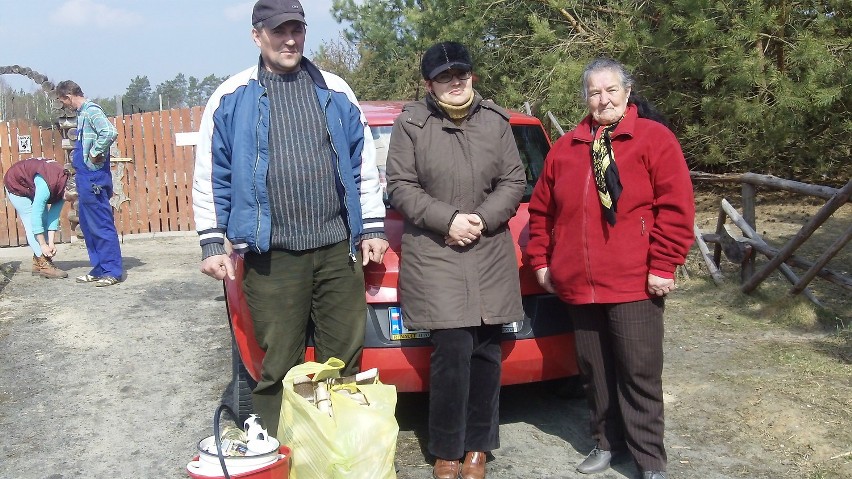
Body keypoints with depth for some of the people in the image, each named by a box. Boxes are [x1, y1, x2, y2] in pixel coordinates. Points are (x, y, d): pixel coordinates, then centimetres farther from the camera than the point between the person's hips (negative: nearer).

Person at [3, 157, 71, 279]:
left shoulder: (62, 187, -16)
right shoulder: (47, 186, -40)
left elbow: (54, 216, -13)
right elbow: (36, 214, -37)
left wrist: (51, 242, -17)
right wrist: (43, 245, -33)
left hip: (31, 186, 8)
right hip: (16, 184, -8)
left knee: (44, 222, 1)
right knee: (33, 225, -14)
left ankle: (38, 263, 3)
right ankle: (44, 265, -16)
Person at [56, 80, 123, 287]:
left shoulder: (91, 110, -13)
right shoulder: (82, 113, 16)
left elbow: (110, 132, -28)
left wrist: (95, 153, -18)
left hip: (94, 178, -10)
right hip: (85, 177, 10)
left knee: (102, 225, -6)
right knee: (88, 226, 14)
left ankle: (113, 271, -1)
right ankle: (99, 269, 21)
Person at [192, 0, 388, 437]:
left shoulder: (336, 91, 10)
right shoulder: (232, 98, 3)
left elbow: (365, 165, 13)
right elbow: (210, 177, 5)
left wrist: (373, 229, 9)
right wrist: (212, 244, 0)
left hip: (338, 247, 3)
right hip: (273, 253, -2)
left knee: (344, 357, 9)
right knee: (277, 365, 3)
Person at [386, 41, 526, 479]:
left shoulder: (496, 122, 8)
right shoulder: (411, 124, -1)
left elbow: (514, 182, 6)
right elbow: (400, 187, -4)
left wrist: (484, 217, -10)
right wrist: (447, 220, -13)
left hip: (490, 255, 4)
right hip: (434, 255, -3)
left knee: (486, 350, 5)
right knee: (453, 350, -9)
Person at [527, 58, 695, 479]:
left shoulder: (654, 139, -2)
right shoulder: (565, 148, 13)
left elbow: (676, 206, -8)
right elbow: (541, 210, 17)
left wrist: (663, 267, -13)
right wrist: (541, 260, 11)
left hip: (635, 285, -4)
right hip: (578, 285, 5)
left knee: (639, 373, 0)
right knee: (594, 372, 13)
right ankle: (606, 442, 30)